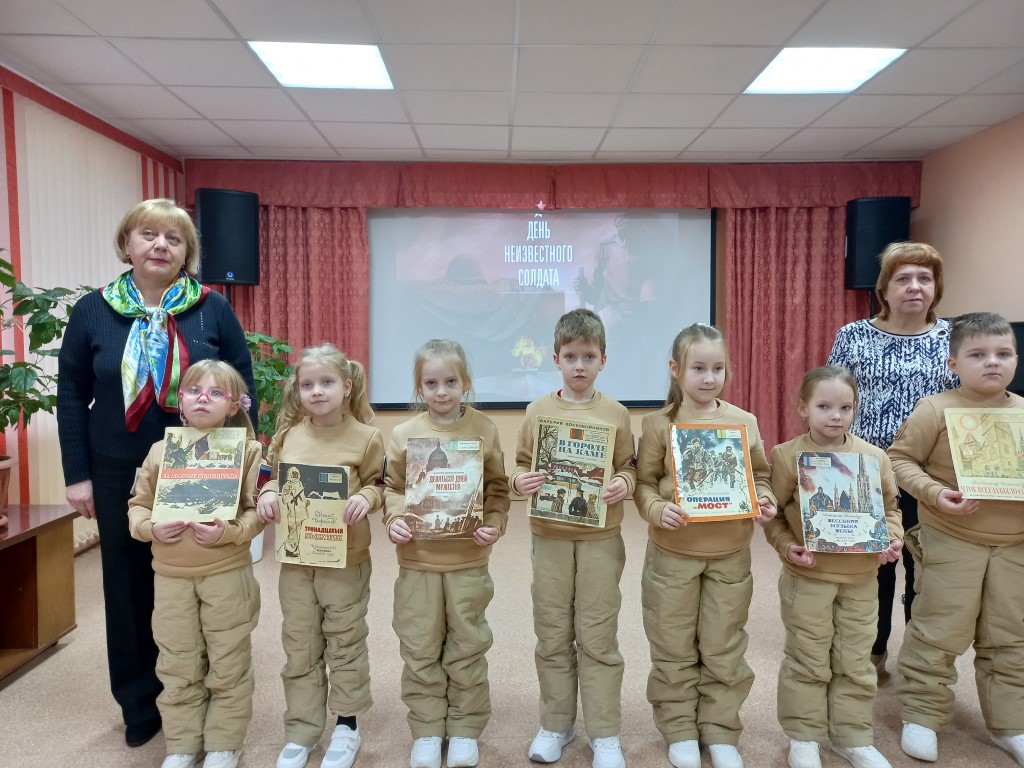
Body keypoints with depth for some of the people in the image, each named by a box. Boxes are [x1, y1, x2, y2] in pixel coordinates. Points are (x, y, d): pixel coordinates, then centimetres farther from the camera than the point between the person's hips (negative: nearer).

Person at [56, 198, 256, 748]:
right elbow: (71, 397, 3)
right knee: (128, 585, 12)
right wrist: (77, 474, -1)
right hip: (119, 474, 1)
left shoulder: (213, 310, -2)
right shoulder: (92, 311, 1)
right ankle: (138, 703, 31)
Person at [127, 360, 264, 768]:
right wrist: (150, 528, -10)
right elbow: (138, 504, 10)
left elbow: (257, 510, -7)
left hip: (227, 574, -3)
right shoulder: (161, 450, 4)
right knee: (178, 667, 15)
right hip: (171, 576, 3)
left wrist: (230, 532, -23)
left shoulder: (246, 450, -6)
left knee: (228, 665, 10)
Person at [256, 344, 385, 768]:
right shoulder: (288, 435, 1)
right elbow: (275, 478, 13)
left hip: (346, 560, -3)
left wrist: (366, 498, -22)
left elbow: (379, 484, -2)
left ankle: (346, 726, 31)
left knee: (345, 644, 12)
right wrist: (269, 494, -8)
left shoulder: (366, 437, -9)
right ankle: (300, 732, 30)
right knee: (300, 649, 14)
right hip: (295, 559, 3)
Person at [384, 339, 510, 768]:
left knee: (467, 648, 12)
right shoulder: (404, 434, -2)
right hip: (417, 560, 1)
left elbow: (497, 488, 3)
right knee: (420, 650, 11)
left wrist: (495, 524, -12)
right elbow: (392, 487, 4)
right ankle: (426, 731, 29)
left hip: (468, 560, 0)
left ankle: (465, 730, 30)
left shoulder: (484, 431, -3)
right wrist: (394, 520, -13)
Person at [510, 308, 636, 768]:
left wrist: (623, 484, -17)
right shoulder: (537, 411, 1)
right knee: (552, 635, 11)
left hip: (601, 537, -1)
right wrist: (519, 481, -14)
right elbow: (520, 465, 7)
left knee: (598, 638, 6)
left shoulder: (616, 414, -1)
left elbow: (628, 468, 4)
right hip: (549, 536, 2)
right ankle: (555, 725, 28)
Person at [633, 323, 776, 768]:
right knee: (674, 649, 11)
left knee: (724, 649, 13)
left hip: (730, 554, 2)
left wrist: (765, 501, -10)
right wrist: (657, 510, -22)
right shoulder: (659, 424, -8)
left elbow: (760, 476, 10)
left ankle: (720, 732, 31)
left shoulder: (745, 422, 0)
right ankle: (680, 731, 29)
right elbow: (643, 481, -4)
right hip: (673, 554, -2)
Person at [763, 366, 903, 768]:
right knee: (808, 660, 8)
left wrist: (893, 537, -6)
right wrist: (786, 546, -18)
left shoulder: (874, 456, 0)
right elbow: (772, 513, -4)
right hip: (807, 576, -3)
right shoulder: (787, 455, -9)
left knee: (855, 660, 14)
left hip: (861, 576, 3)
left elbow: (890, 507, 12)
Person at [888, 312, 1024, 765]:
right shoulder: (936, 409, -11)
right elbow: (901, 459, -10)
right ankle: (921, 716, 20)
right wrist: (934, 494, -23)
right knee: (940, 634, 4)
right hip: (951, 540, -5)